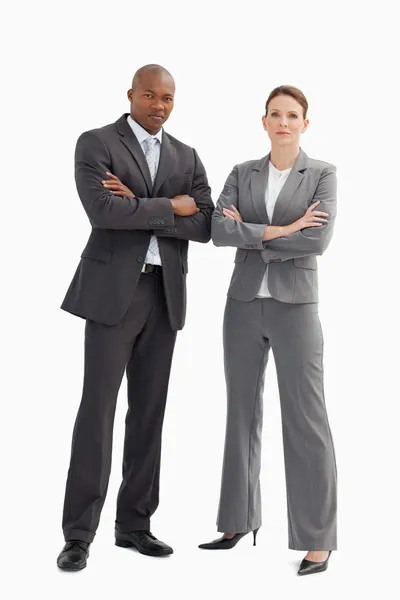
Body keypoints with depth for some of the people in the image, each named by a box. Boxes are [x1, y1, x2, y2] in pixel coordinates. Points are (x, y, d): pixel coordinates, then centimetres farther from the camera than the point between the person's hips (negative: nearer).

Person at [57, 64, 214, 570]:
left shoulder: (186, 157, 14)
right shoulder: (96, 144, -1)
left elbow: (205, 226, 0)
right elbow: (104, 211, -19)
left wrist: (139, 206, -10)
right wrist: (169, 208, -10)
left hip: (165, 293, 5)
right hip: (113, 290, -5)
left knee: (149, 411, 8)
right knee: (98, 409, -6)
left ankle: (134, 523, 18)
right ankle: (79, 534, 2)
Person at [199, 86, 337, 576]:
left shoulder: (323, 174, 0)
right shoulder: (242, 174, 8)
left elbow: (318, 239, -15)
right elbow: (219, 230, -7)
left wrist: (250, 234, -9)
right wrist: (279, 230, -15)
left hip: (295, 306, -3)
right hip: (244, 303, 4)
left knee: (305, 420, -4)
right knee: (242, 413, 9)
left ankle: (317, 540, 4)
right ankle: (238, 521, 21)